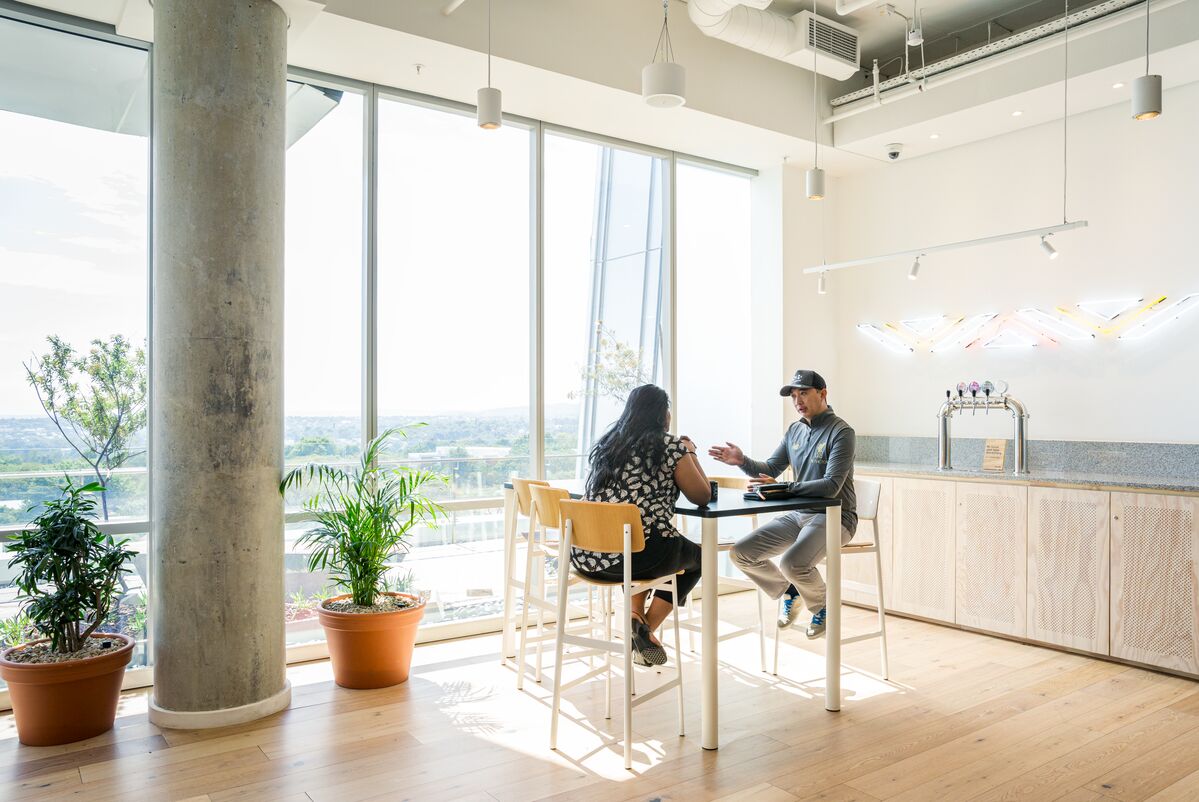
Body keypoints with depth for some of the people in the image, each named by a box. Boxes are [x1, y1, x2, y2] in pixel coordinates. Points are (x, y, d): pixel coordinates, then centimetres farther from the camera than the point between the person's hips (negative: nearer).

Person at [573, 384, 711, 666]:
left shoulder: (608, 444, 16)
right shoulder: (670, 445, -1)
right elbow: (702, 497, 7)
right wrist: (691, 453, 22)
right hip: (638, 556, -6)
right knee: (697, 556, 27)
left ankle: (635, 615, 18)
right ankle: (646, 629, 12)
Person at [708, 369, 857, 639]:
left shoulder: (841, 432, -12)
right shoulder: (794, 430, 9)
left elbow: (831, 486, -22)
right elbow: (770, 470, 12)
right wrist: (741, 461, -8)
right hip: (798, 515, 7)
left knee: (792, 563, -32)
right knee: (741, 553, -7)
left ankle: (822, 605, 2)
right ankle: (787, 590, 19)